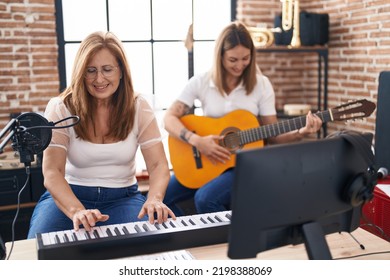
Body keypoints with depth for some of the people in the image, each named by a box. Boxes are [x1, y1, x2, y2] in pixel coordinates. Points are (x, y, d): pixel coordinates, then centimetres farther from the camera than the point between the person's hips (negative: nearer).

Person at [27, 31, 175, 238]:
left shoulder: (138, 107, -2)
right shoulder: (61, 108, -7)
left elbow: (158, 165, -8)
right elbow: (52, 171, -17)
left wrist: (154, 199, -31)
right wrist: (77, 211, -37)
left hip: (123, 197, 2)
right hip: (68, 196, -1)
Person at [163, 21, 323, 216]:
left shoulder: (261, 85, -3)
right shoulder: (200, 82, -3)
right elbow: (169, 118, -6)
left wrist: (301, 133, -17)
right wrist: (196, 141, -21)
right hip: (204, 163, 2)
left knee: (205, 199, -30)